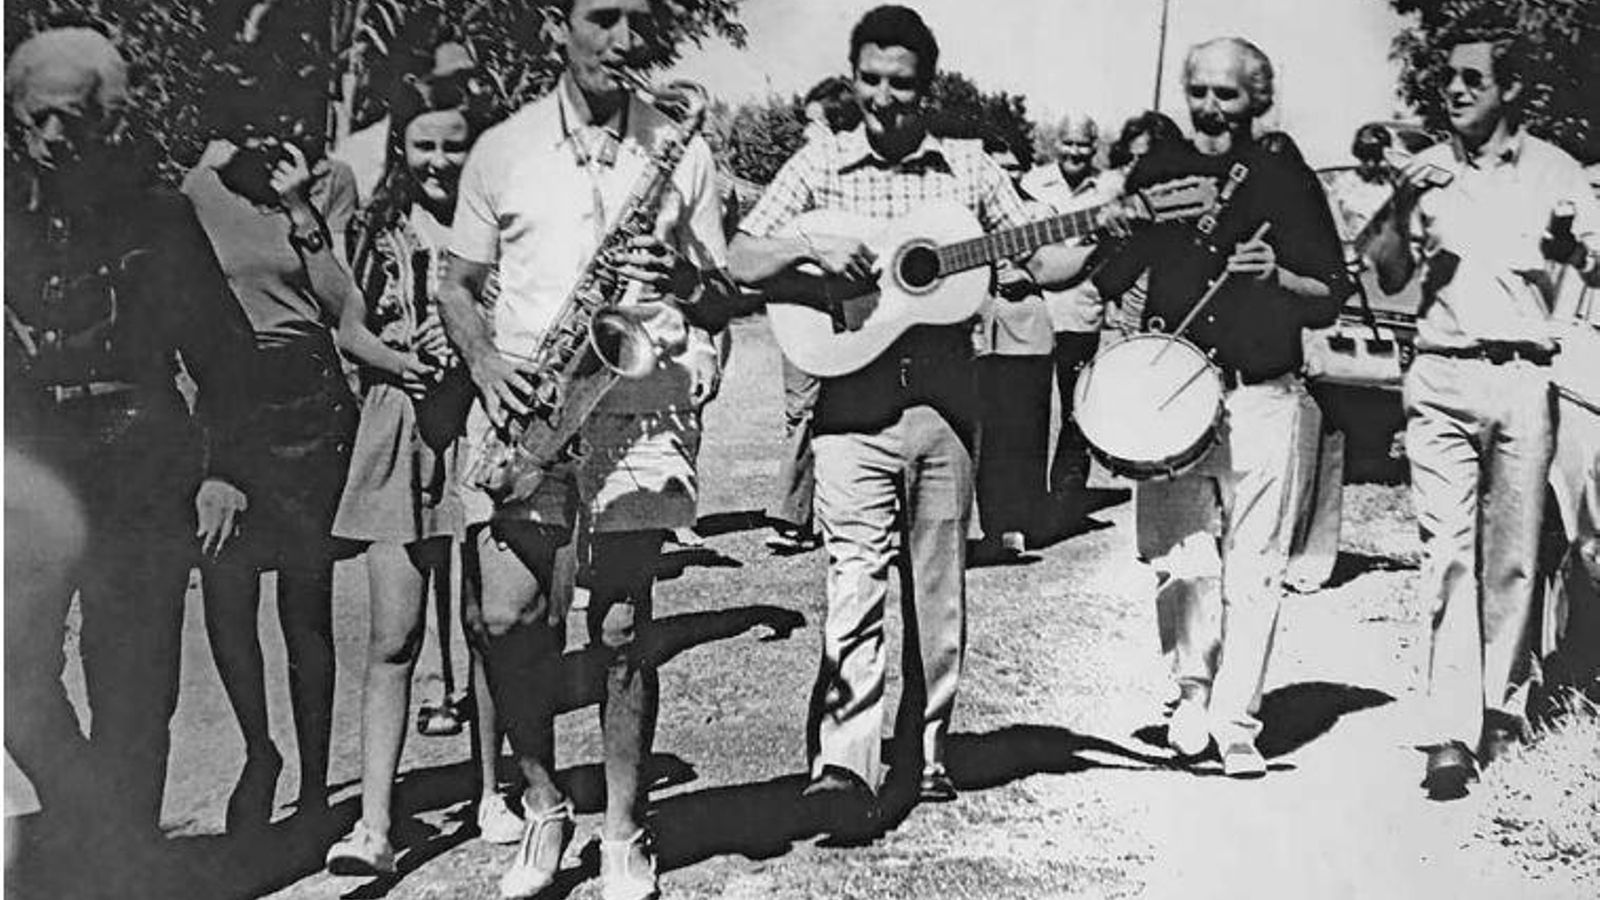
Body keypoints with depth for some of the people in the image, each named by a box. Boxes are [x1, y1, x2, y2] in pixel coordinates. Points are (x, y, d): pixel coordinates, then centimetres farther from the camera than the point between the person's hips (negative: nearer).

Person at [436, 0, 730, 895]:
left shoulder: (682, 150, 8)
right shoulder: (502, 149, 9)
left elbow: (720, 290, 12)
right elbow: (458, 283, 13)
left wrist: (683, 280, -11)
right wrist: (485, 361, -6)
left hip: (640, 398, -1)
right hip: (521, 399, 1)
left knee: (623, 627, 0)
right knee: (508, 617, -7)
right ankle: (543, 807, 17)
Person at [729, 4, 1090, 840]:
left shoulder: (968, 166, 9)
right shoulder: (820, 164, 6)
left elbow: (1042, 261, 10)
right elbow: (740, 261, 1)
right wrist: (812, 246, -17)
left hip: (946, 399, 2)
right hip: (854, 400, -2)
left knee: (938, 586, 9)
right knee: (857, 577, -13)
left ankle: (924, 749, 22)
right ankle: (842, 765, -18)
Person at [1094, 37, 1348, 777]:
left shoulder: (1287, 179, 3)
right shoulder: (1156, 174, 8)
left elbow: (1332, 298, 4)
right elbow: (1106, 277, 11)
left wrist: (1277, 275, -14)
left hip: (1261, 397, -1)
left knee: (1254, 568, 0)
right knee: (1180, 559, -7)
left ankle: (1235, 723, 10)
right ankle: (1193, 684, 17)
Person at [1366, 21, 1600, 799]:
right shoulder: (1426, 169, 9)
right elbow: (1386, 279, 7)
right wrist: (1403, 207, -9)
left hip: (1523, 380, 0)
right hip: (1441, 379, 0)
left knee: (1512, 558, 5)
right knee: (1447, 555, -7)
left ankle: (1499, 705, 22)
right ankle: (1451, 732, -9)